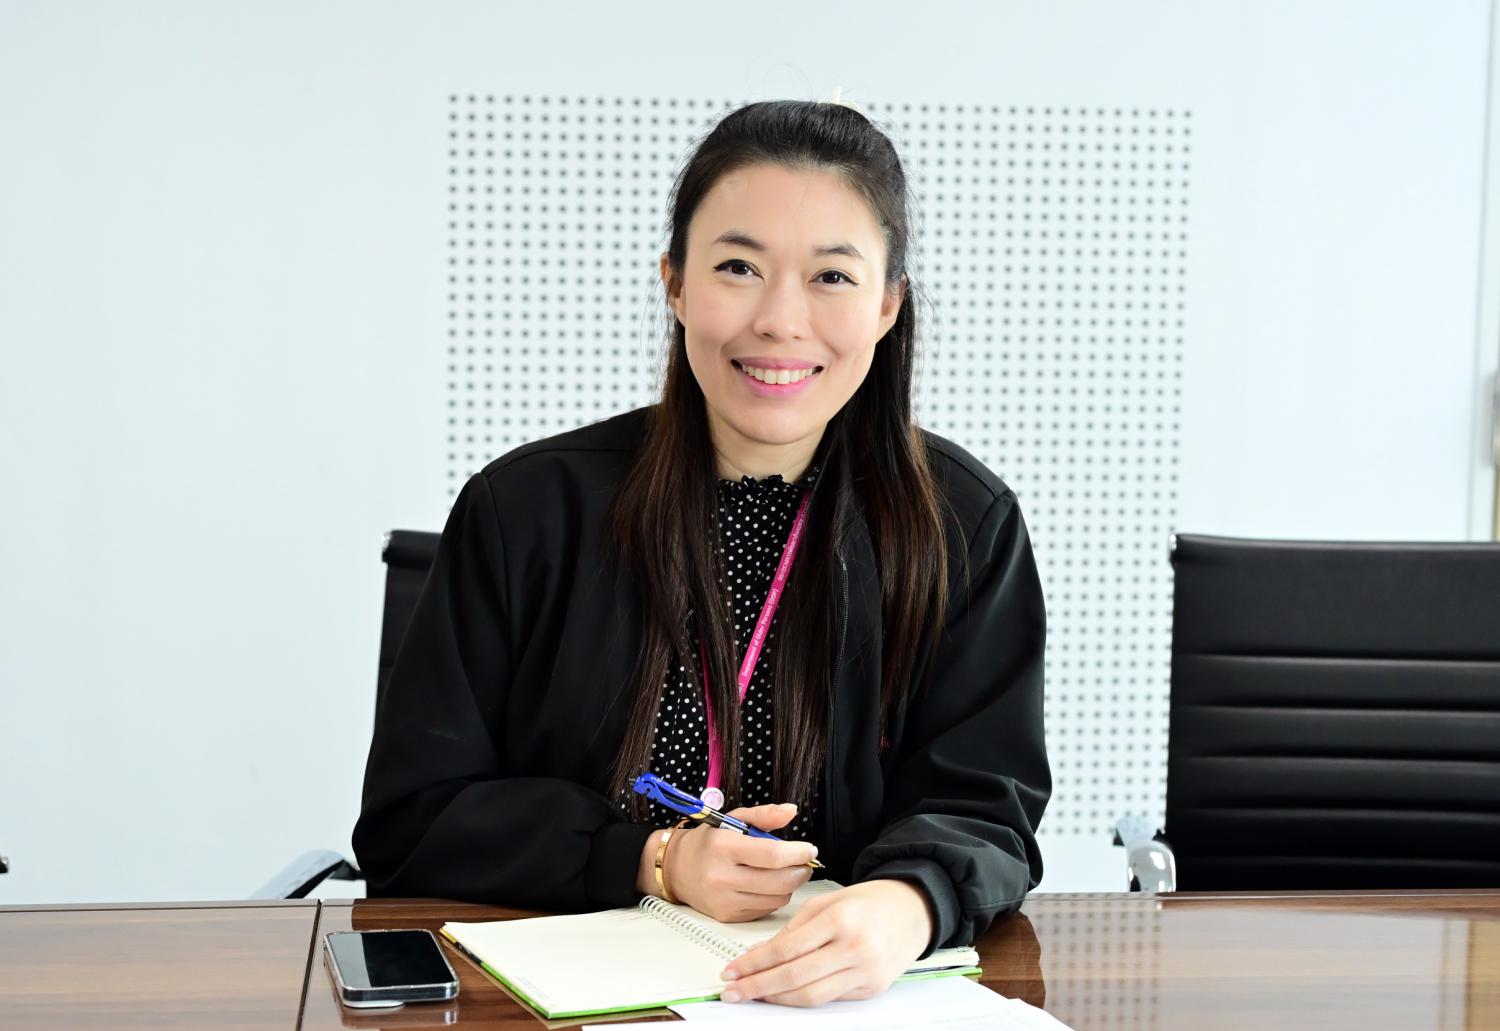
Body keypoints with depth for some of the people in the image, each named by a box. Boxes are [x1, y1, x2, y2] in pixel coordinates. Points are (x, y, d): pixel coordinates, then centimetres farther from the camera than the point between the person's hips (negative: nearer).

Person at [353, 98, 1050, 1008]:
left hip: (850, 1000, 1)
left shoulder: (967, 529, 0)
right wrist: (653, 862, -13)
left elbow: (979, 809, -6)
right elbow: (410, 821, 1)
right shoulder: (527, 512, -1)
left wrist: (904, 906, -29)